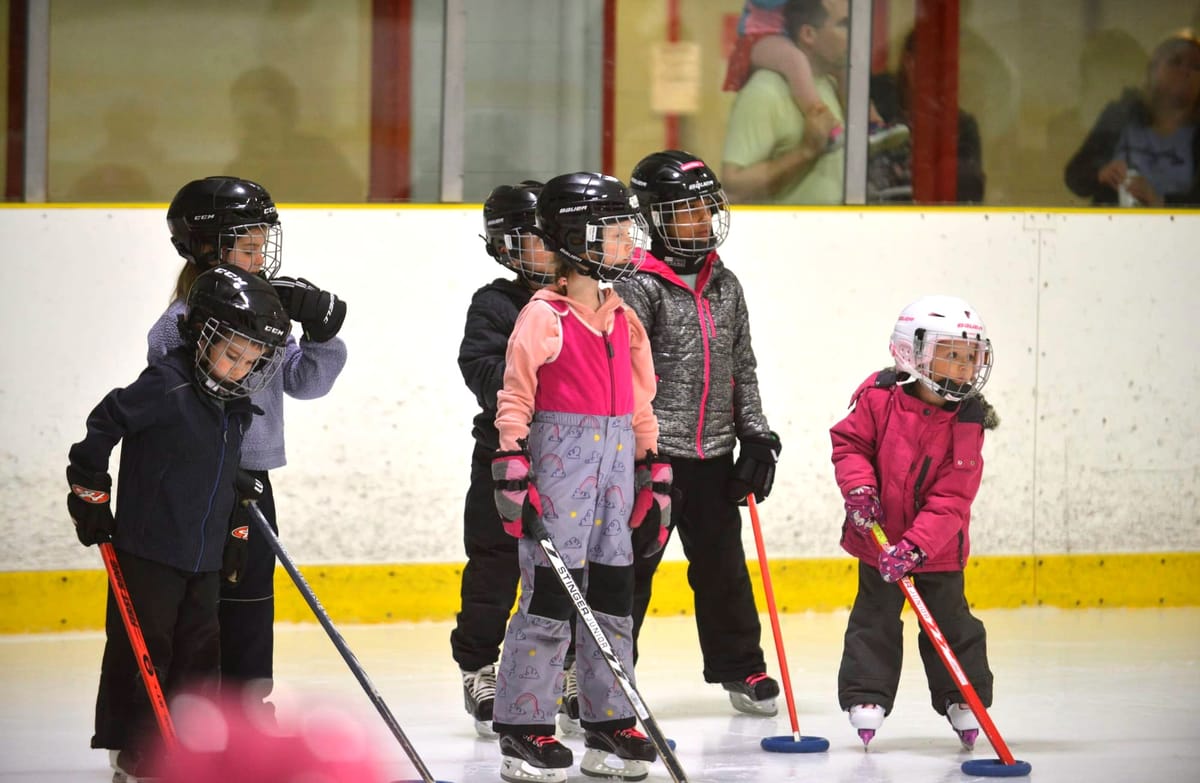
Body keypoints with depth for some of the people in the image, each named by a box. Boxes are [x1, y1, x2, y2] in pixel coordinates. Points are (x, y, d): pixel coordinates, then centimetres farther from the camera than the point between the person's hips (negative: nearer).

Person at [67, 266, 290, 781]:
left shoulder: (237, 409, 10)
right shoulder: (167, 386, -16)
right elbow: (104, 424, -14)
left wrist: (233, 536, 23)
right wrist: (90, 491, -12)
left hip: (204, 556, 8)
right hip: (148, 546, -8)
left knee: (199, 651, 9)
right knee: (142, 648, -2)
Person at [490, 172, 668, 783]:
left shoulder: (623, 320, 13)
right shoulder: (544, 317, -8)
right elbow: (514, 399, -8)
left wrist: (654, 474, 17)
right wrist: (512, 469, -13)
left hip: (615, 468, 7)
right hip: (558, 462, -7)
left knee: (613, 598, 8)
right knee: (550, 596, -7)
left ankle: (609, 727, 15)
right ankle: (524, 731, -2)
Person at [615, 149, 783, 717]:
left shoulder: (724, 287, 11)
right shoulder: (640, 288, -10)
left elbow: (742, 369, 16)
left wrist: (756, 437, 10)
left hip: (712, 455, 6)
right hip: (654, 454, -6)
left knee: (722, 563, 14)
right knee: (633, 563, -3)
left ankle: (740, 666, 26)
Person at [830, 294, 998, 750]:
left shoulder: (967, 422, -13)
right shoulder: (879, 396, -14)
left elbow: (951, 499, -17)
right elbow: (849, 441, -3)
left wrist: (915, 546, -27)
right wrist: (859, 488, -20)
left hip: (938, 545, 0)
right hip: (879, 537, 0)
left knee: (950, 621, 7)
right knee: (876, 617, 4)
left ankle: (963, 698, 19)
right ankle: (866, 696, 12)